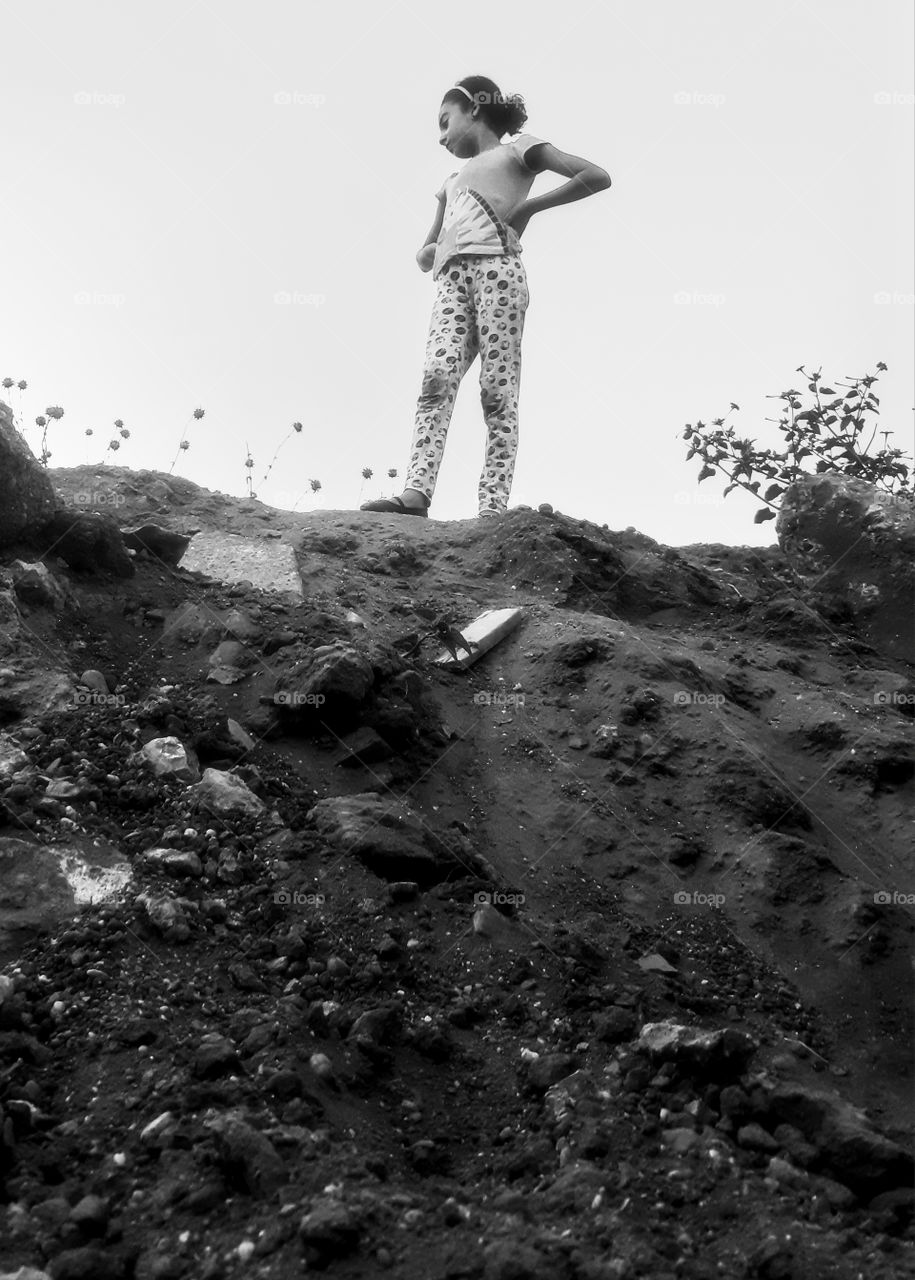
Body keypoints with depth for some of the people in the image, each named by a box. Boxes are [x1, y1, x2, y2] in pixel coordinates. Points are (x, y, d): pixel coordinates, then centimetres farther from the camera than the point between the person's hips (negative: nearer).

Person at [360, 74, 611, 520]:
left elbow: (597, 177, 7)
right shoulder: (452, 181, 37)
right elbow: (427, 251, 41)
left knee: (497, 389, -15)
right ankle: (416, 492, -33)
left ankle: (493, 508, -24)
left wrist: (528, 206, 3)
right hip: (452, 278, 5)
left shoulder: (516, 149, 18)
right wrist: (428, 253, 16)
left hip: (496, 266, -5)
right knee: (437, 374, -19)